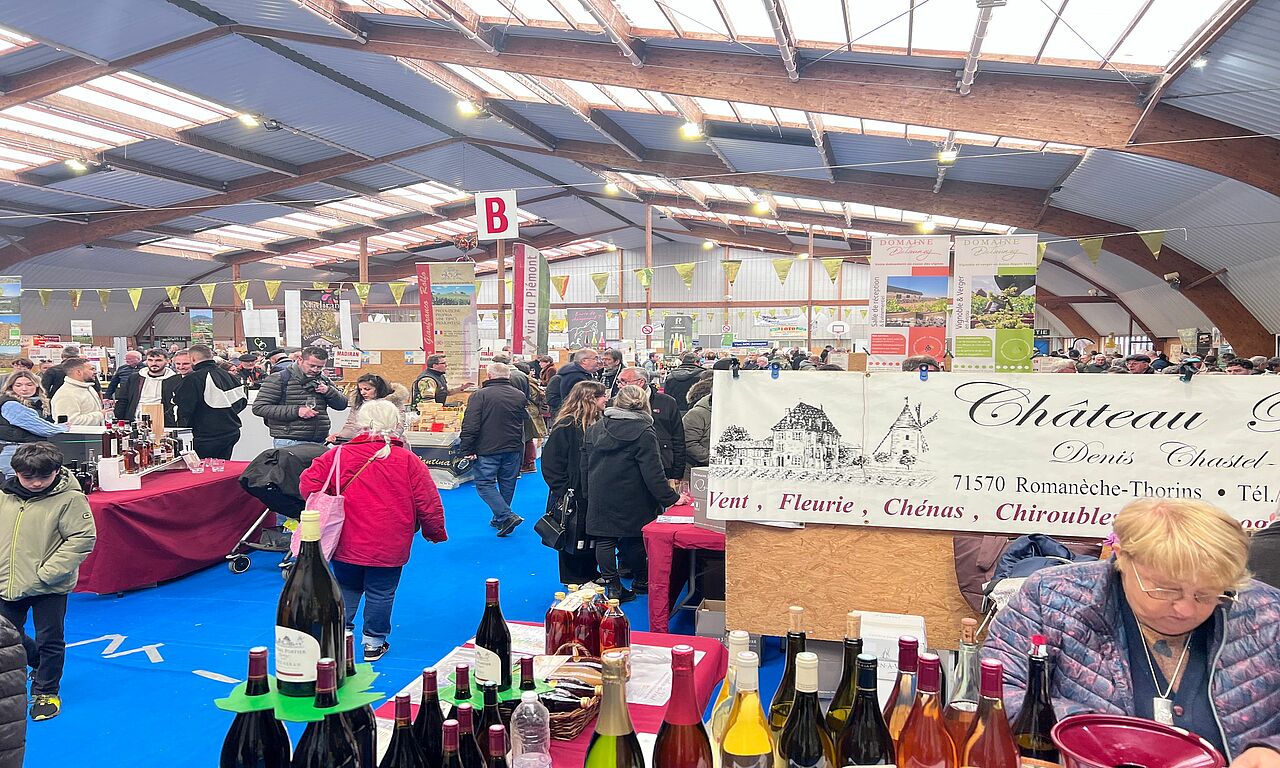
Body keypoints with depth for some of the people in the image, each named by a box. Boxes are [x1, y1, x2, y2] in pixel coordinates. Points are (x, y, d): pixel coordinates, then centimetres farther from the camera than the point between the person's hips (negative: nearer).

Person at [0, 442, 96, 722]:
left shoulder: (69, 498, -15)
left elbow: (82, 539, -16)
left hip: (49, 588, -5)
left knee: (50, 641, 6)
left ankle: (46, 690, 26)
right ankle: (41, 663, 46)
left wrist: (45, 574, -19)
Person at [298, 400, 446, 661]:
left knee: (346, 589, 20)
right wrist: (435, 533, 12)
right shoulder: (409, 461, -7)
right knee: (381, 594, 11)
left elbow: (308, 483, -5)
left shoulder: (339, 455, -4)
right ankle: (374, 643, 21)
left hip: (347, 544, 2)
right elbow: (428, 503, -4)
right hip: (389, 549, -1)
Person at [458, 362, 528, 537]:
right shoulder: (520, 396, 5)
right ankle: (500, 520, 27)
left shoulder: (480, 395, -10)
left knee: (484, 483, 2)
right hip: (514, 449, 5)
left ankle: (507, 516, -12)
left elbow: (470, 426, -14)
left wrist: (466, 450, -10)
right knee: (507, 484, 15)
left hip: (487, 449, -5)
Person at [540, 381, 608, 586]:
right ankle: (574, 584, 20)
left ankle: (590, 577, 31)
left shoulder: (598, 423, 6)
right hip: (574, 497, -7)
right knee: (573, 540, 6)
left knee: (591, 538, 16)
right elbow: (550, 463, -16)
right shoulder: (566, 426, -17)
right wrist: (563, 493, -18)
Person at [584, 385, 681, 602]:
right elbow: (652, 472, -15)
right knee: (635, 539, 9)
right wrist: (671, 498, -10)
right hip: (630, 499, -3)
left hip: (599, 496, 4)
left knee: (604, 539, 5)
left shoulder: (595, 428, 6)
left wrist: (588, 493, 20)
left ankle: (613, 587, 5)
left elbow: (586, 464, 12)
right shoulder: (644, 433, -10)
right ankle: (642, 582, 23)